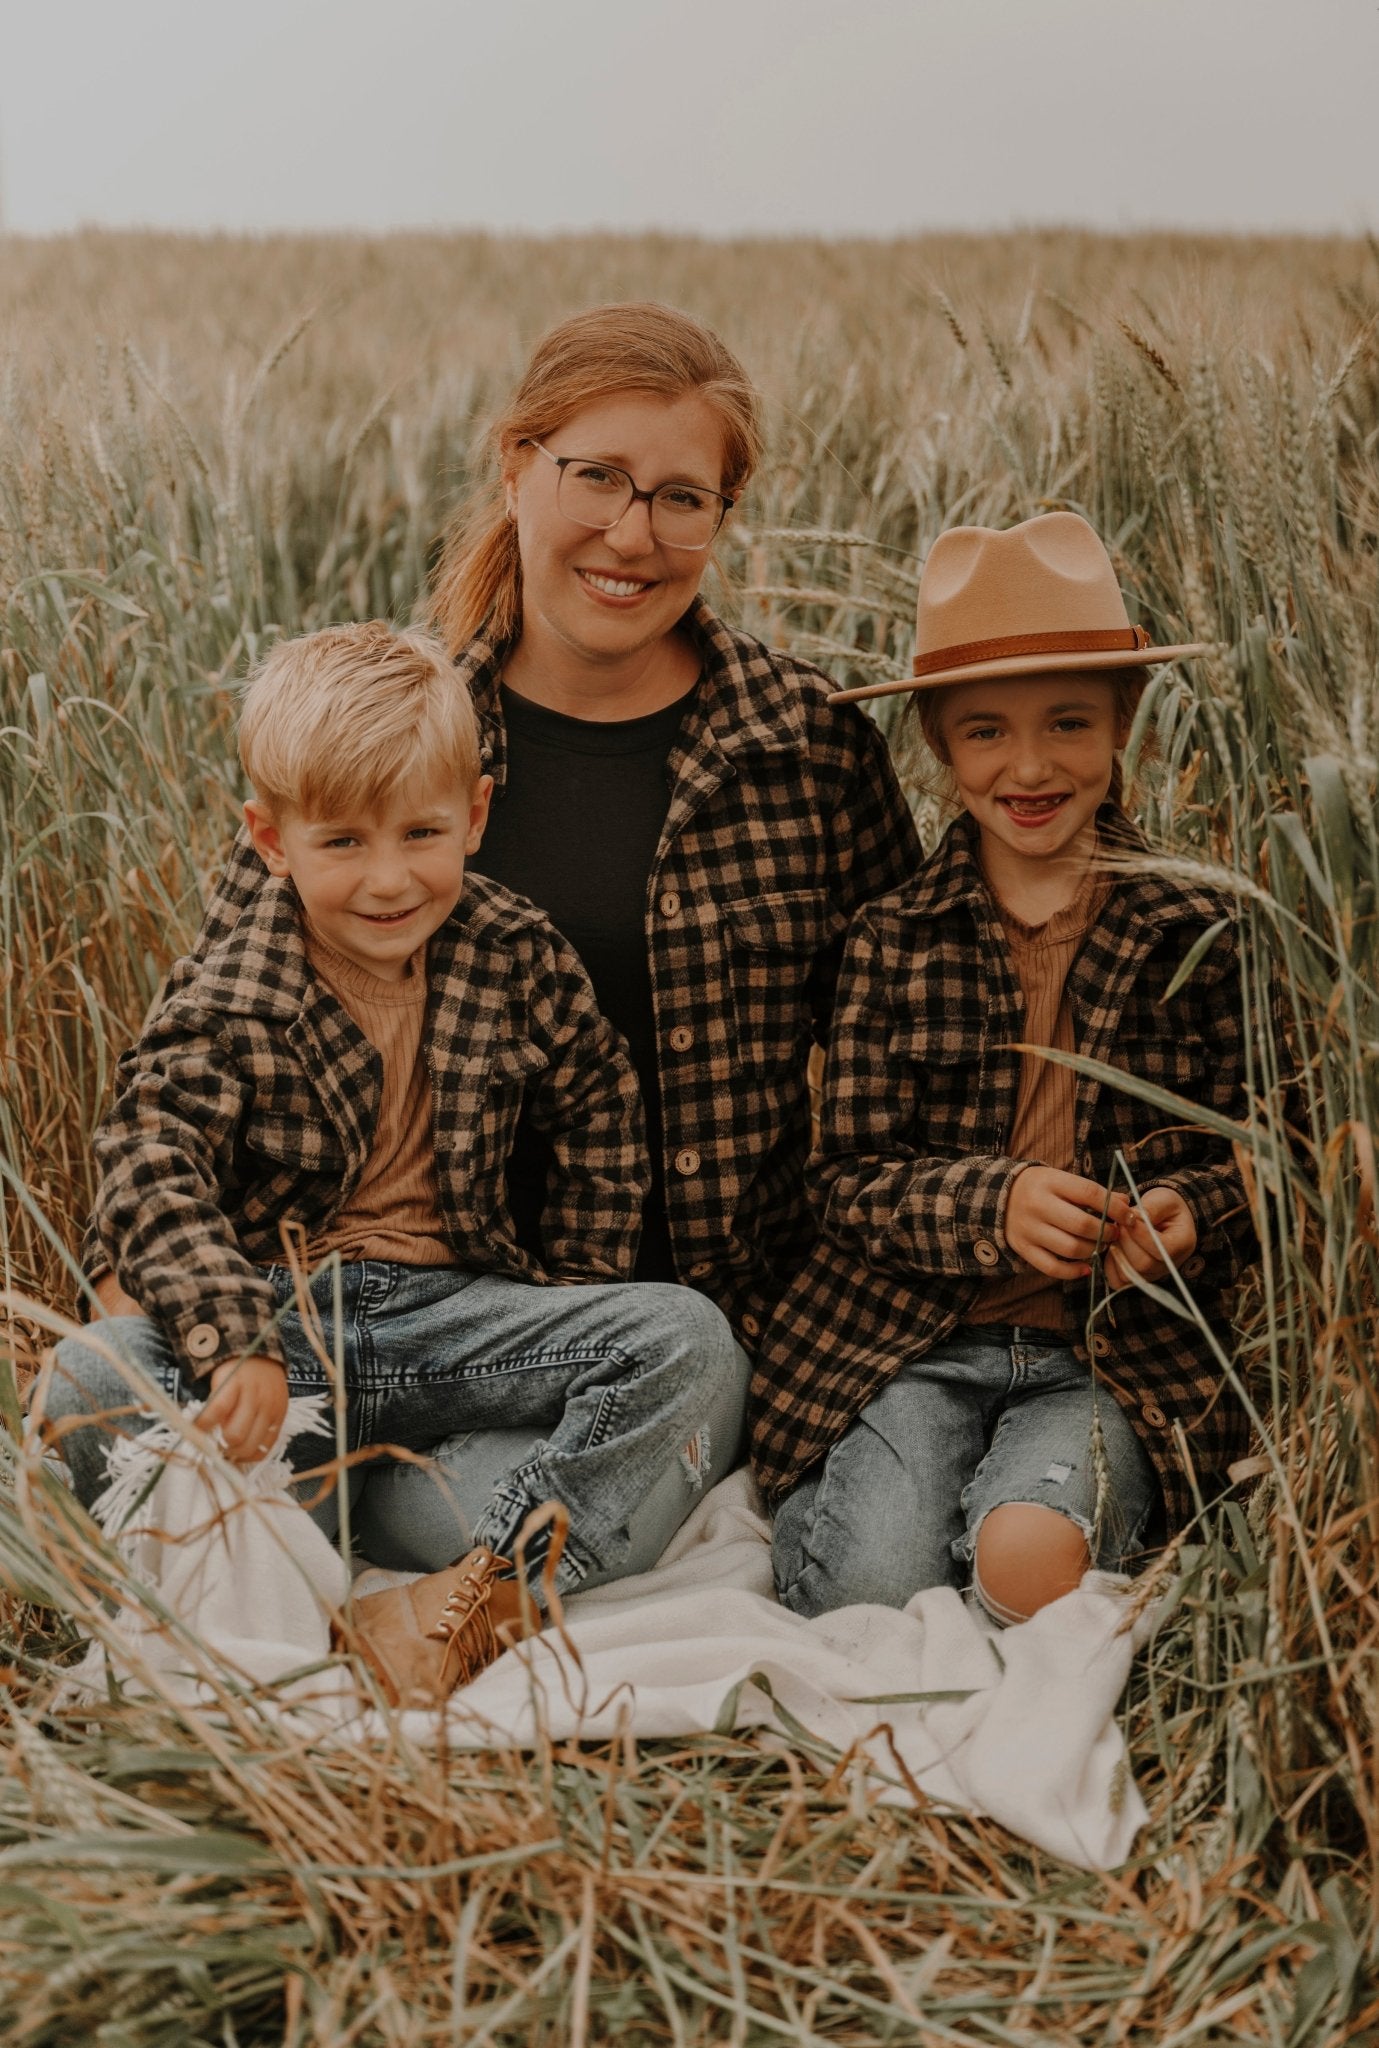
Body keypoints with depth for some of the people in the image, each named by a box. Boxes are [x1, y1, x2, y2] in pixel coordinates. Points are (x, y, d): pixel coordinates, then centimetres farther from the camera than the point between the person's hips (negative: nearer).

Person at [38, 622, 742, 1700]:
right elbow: (150, 1173, -25)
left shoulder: (516, 957, 0)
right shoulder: (230, 1006, -11)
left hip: (450, 1308, 3)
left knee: (688, 1337, -19)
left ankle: (482, 1591, -25)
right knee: (89, 1382, -31)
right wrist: (235, 1346, -40)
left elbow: (599, 1109, 15)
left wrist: (580, 1294, 10)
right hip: (282, 1315, -3)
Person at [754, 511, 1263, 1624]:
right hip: (914, 1335, 1)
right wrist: (994, 1200, -18)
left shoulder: (1197, 933, 2)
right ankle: (831, 1500, 11)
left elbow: (1246, 1152, 9)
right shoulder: (895, 936, 3)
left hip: (1120, 1355, 0)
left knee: (1028, 1559, -28)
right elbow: (850, 1177, 0)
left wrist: (1189, 1209, -14)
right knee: (871, 1591, -21)